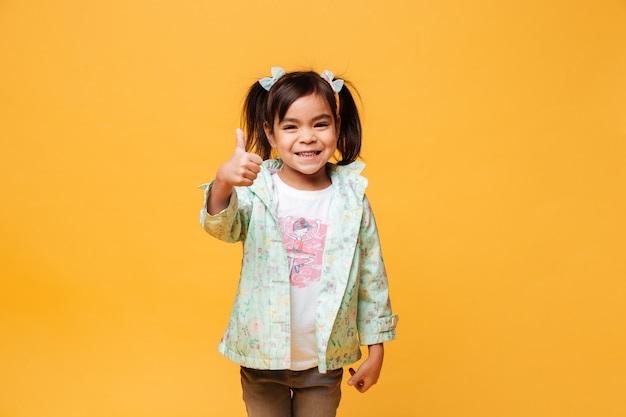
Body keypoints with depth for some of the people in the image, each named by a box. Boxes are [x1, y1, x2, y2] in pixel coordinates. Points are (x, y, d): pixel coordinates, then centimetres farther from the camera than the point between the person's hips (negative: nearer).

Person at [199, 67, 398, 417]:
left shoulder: (352, 197, -8)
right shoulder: (257, 189, -11)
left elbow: (372, 275, -1)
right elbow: (223, 227, -29)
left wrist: (376, 348, 4)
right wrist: (223, 184, -51)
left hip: (325, 360, 1)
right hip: (262, 355, 0)